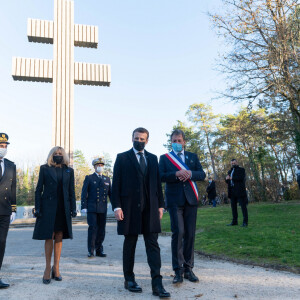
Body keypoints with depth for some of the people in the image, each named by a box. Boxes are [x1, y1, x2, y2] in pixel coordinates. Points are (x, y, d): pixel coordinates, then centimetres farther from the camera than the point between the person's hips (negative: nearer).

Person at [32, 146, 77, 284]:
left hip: (63, 208, 2)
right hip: (48, 207, -2)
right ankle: (48, 268, 11)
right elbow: (38, 189, 3)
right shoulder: (44, 168, 6)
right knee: (49, 237, -1)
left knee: (59, 238, 5)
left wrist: (73, 208, 3)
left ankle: (56, 268, 13)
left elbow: (72, 191, 10)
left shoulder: (69, 171, 11)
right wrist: (37, 207, -5)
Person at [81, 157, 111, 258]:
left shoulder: (107, 179, 16)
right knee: (92, 228, -8)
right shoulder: (89, 178, 6)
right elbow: (84, 193, 1)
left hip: (103, 209, 3)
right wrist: (84, 207, -8)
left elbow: (111, 194, 15)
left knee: (101, 230, 5)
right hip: (92, 208, -3)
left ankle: (99, 250, 16)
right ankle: (91, 251, 1)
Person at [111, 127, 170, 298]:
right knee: (130, 244, 9)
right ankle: (129, 280, 24)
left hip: (150, 208, 3)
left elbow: (157, 183, 13)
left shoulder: (153, 159, 13)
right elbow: (116, 184, -1)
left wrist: (160, 205, 7)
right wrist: (117, 206, -9)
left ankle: (157, 284, 3)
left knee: (153, 245, 0)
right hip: (130, 207, -2)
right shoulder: (122, 158, 3)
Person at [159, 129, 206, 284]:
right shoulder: (164, 158, 10)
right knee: (178, 232, -10)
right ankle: (178, 270, 0)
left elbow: (202, 174, 7)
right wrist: (176, 174, -18)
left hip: (190, 199, 3)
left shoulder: (193, 156, 16)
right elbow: (161, 176, -4)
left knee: (190, 234, 4)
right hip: (174, 200, -2)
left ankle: (188, 269, 15)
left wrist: (190, 174, -12)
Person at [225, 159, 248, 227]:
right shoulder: (230, 171, 23)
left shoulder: (241, 169, 4)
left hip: (240, 190, -6)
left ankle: (245, 222, -5)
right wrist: (227, 179, -6)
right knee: (233, 206, 7)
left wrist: (232, 178, -11)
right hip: (232, 191, 6)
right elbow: (227, 181, 17)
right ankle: (234, 221, 13)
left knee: (243, 206, -6)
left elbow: (241, 177, -14)